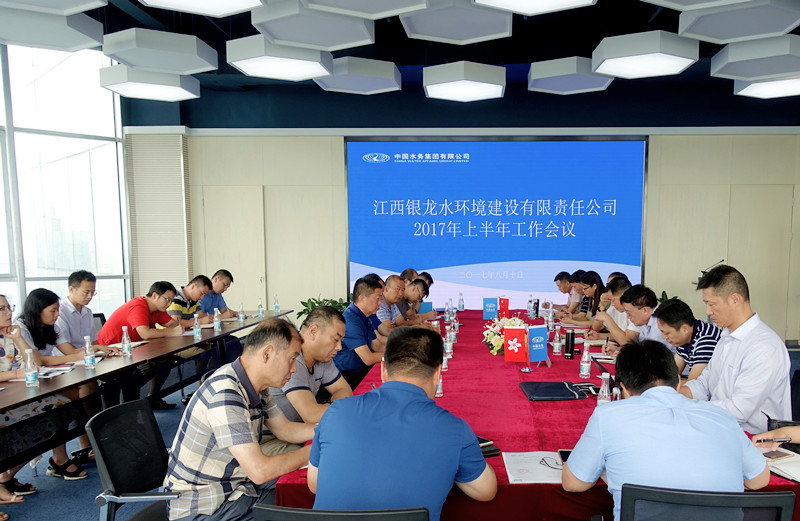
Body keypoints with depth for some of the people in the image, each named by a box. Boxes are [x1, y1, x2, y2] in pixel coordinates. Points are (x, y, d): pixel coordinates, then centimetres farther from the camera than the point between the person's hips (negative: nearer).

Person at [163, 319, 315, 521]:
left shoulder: (256, 387, -1)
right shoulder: (225, 394, -30)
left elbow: (286, 430, 12)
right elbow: (259, 471, -30)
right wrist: (313, 450, -18)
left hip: (237, 485, 8)